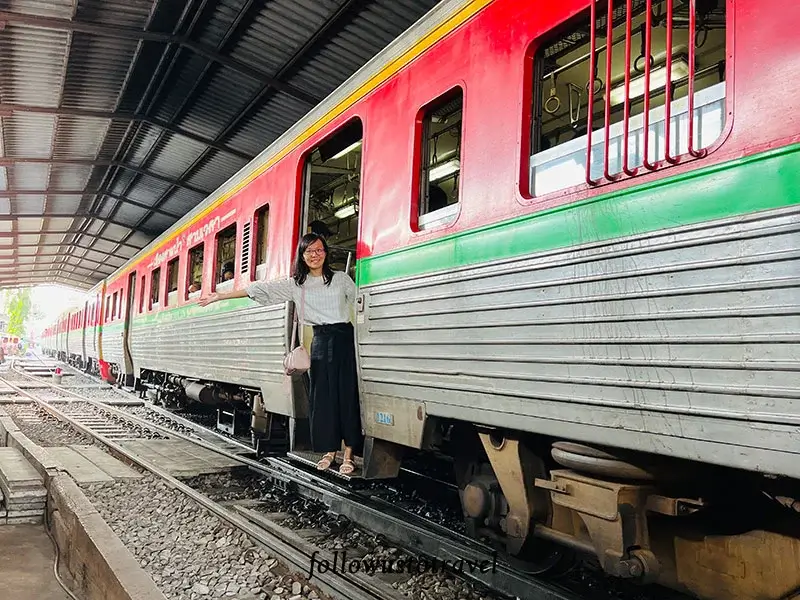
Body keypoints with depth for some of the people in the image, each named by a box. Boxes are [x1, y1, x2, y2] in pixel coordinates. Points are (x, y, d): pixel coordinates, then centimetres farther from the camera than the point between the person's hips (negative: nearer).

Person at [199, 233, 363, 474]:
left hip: (344, 338, -1)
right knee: (322, 396, 2)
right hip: (321, 341, 2)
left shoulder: (341, 278, 7)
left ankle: (348, 454, 4)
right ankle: (330, 451, 17)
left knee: (347, 394, -3)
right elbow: (259, 289, 6)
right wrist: (220, 296, 4)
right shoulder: (296, 284, 8)